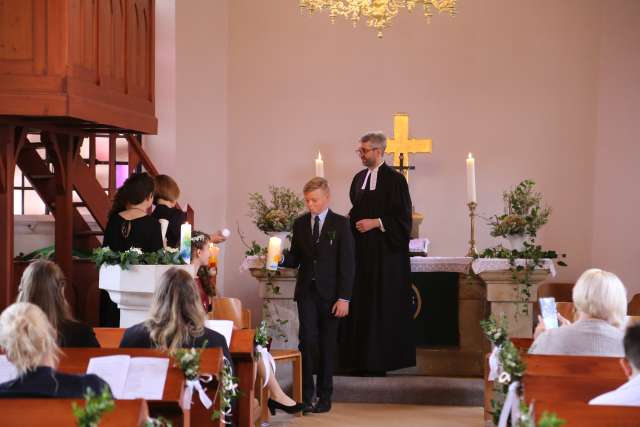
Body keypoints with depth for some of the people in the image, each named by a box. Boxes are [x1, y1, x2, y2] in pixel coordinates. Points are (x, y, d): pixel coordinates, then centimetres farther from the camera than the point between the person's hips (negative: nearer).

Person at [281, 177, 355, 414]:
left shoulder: (340, 224, -3)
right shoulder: (300, 223, 8)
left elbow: (347, 263, -5)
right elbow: (295, 260, 12)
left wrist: (344, 297, -11)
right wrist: (281, 258, -11)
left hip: (330, 294, -2)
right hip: (306, 292, 2)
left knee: (327, 345, 4)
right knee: (307, 341, -8)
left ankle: (324, 396, 13)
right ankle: (306, 394, -3)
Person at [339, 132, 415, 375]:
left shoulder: (394, 179, -7)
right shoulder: (359, 179, 13)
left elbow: (403, 217, -10)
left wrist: (376, 222, -16)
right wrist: (352, 219, 3)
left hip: (385, 253, -6)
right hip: (362, 250, 6)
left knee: (383, 305, -3)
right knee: (360, 303, 4)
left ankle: (380, 359, 3)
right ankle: (360, 358, 8)